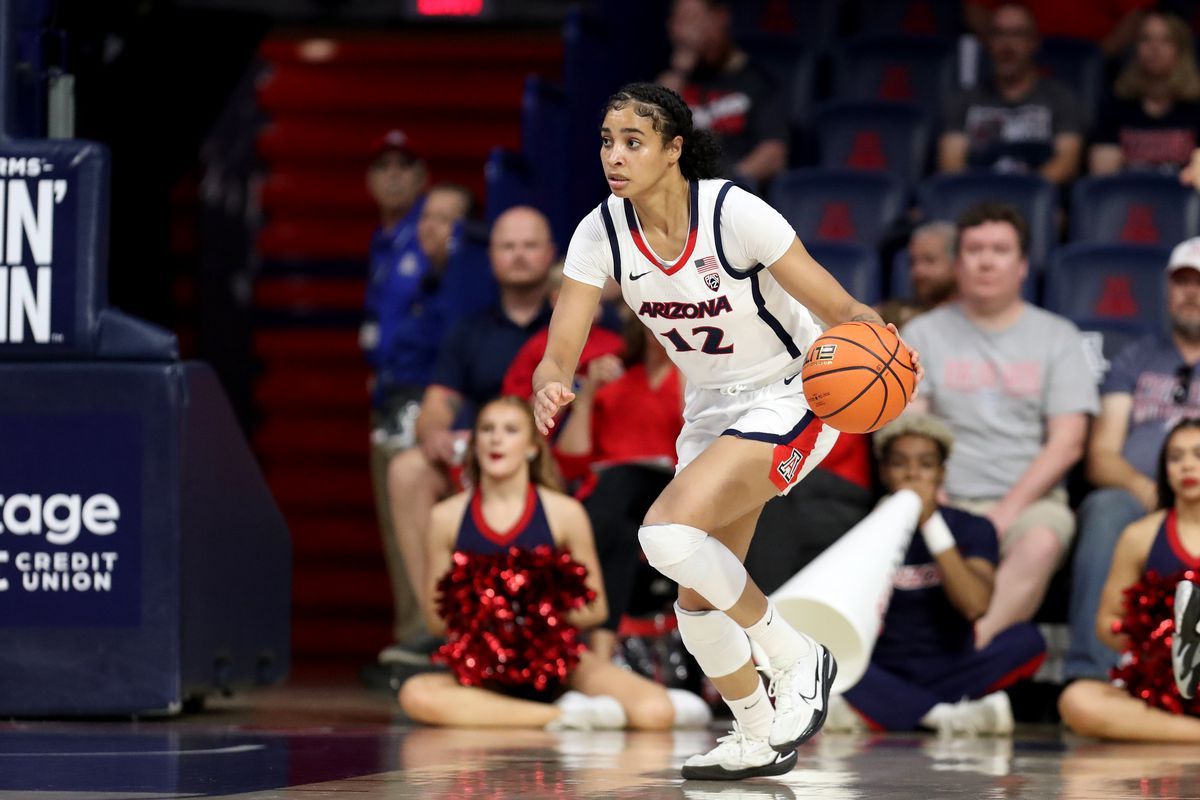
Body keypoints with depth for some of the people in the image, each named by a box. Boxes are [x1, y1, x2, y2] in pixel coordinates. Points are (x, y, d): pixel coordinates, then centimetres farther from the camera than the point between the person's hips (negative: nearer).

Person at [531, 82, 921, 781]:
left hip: (791, 396, -7)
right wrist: (551, 385, -37)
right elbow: (560, 355, -13)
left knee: (668, 531, -26)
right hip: (713, 407, 7)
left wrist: (869, 334, -45)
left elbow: (842, 311, -22)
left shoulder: (734, 213, -26)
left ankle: (799, 657, -8)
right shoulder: (602, 234, -12)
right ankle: (761, 739, 30)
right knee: (698, 597, 8)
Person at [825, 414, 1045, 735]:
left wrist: (930, 523, -13)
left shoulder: (972, 528, 6)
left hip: (950, 670, 1)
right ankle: (950, 716, -34)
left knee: (1026, 640, -27)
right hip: (885, 674, -1)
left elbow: (975, 604, -13)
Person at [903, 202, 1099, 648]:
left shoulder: (1057, 336, 12)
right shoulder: (923, 334, 15)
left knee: (1042, 541, -37)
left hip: (1029, 499, 0)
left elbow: (1067, 443, 4)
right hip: (945, 500, 1)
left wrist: (1009, 510, -9)